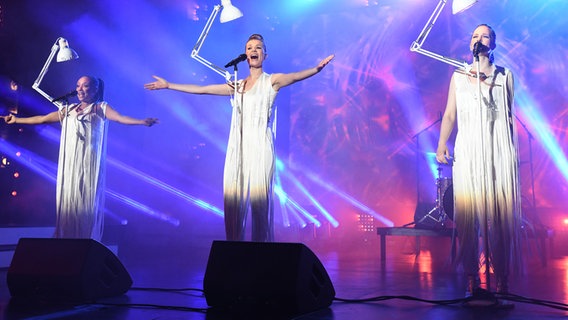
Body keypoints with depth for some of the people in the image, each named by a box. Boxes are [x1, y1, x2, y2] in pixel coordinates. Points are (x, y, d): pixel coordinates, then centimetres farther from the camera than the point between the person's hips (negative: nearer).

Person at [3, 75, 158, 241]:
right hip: (70, 163, 4)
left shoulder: (101, 108, 4)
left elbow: (120, 118, -12)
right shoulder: (68, 110, 17)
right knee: (68, 199, 1)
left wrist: (142, 121, -28)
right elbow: (42, 119, 25)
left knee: (87, 201, -6)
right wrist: (16, 120, 29)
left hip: (89, 163, -4)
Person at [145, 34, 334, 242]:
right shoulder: (237, 86, 19)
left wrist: (316, 69, -35)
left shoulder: (271, 81, 6)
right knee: (233, 197, 0)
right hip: (238, 147, 5)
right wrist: (168, 85, 25)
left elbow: (294, 76, -15)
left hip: (260, 146, -4)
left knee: (259, 198, -12)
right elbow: (200, 89, 23)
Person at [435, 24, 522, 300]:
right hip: (467, 153, 1)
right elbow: (450, 114, 10)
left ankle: (501, 279, 1)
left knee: (500, 214, -6)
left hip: (498, 153, -1)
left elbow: (510, 116, 13)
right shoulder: (458, 76, 17)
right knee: (467, 213, -6)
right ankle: (472, 280, 0)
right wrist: (441, 144, -4)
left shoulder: (504, 75, 14)